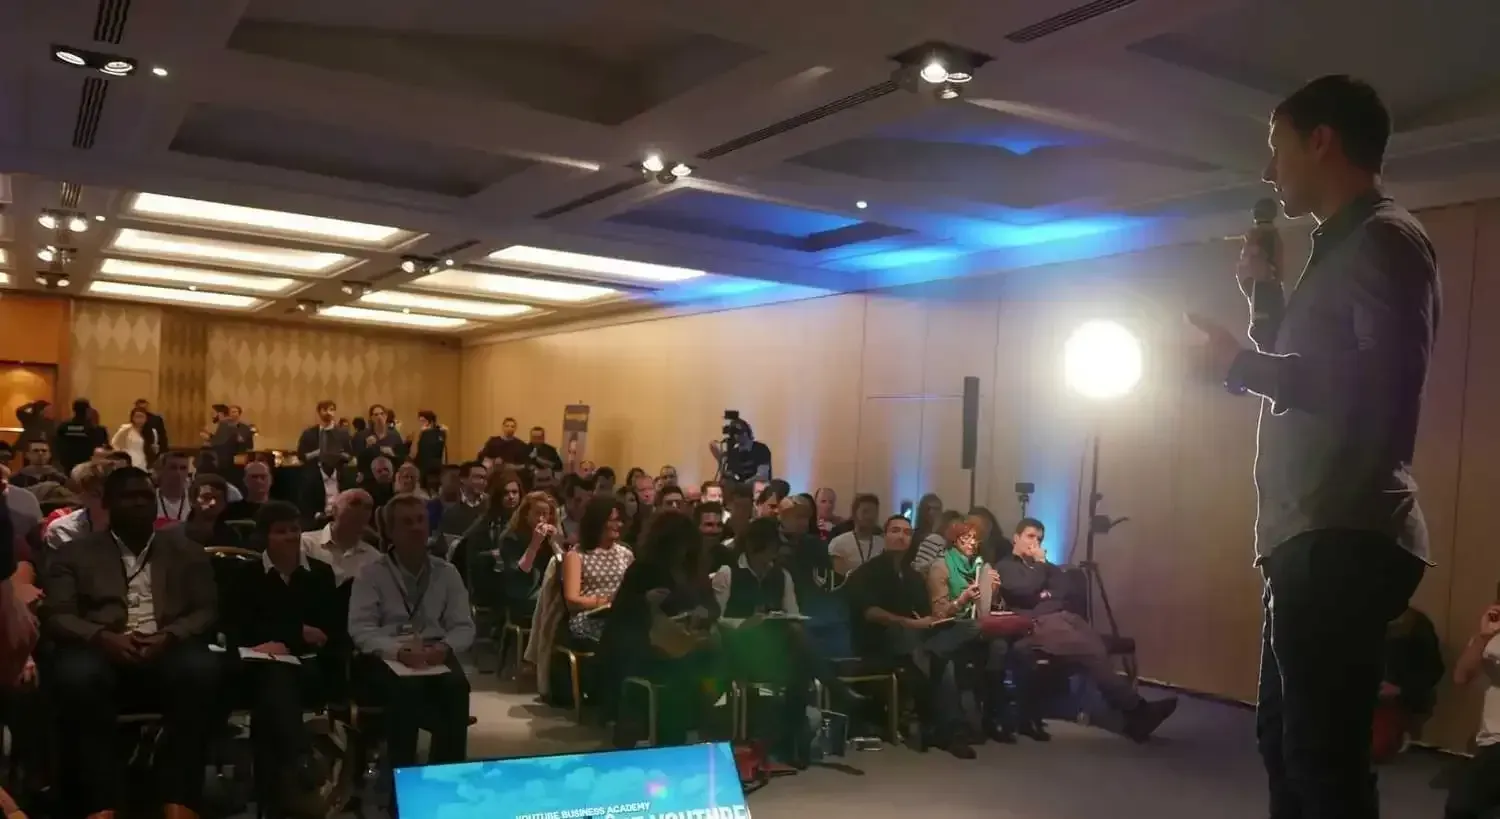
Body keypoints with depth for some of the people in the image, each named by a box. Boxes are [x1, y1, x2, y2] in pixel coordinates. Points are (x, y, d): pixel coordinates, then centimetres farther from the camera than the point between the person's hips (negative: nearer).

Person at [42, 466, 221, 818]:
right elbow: (56, 616, 5)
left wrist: (169, 636, -12)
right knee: (76, 675, -37)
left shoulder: (186, 550, 20)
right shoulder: (75, 553, 18)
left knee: (202, 668, -35)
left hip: (167, 651, 0)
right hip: (102, 652, 0)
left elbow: (207, 610, 10)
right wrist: (103, 637, -16)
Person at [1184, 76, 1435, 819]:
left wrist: (1240, 365, -17)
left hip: (1343, 541, -10)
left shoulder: (1383, 240, -8)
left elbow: (1383, 387, -22)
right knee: (1287, 739, 16)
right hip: (1313, 538, 11)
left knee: (1321, 752, -8)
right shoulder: (1341, 248, 23)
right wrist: (1265, 295, 21)